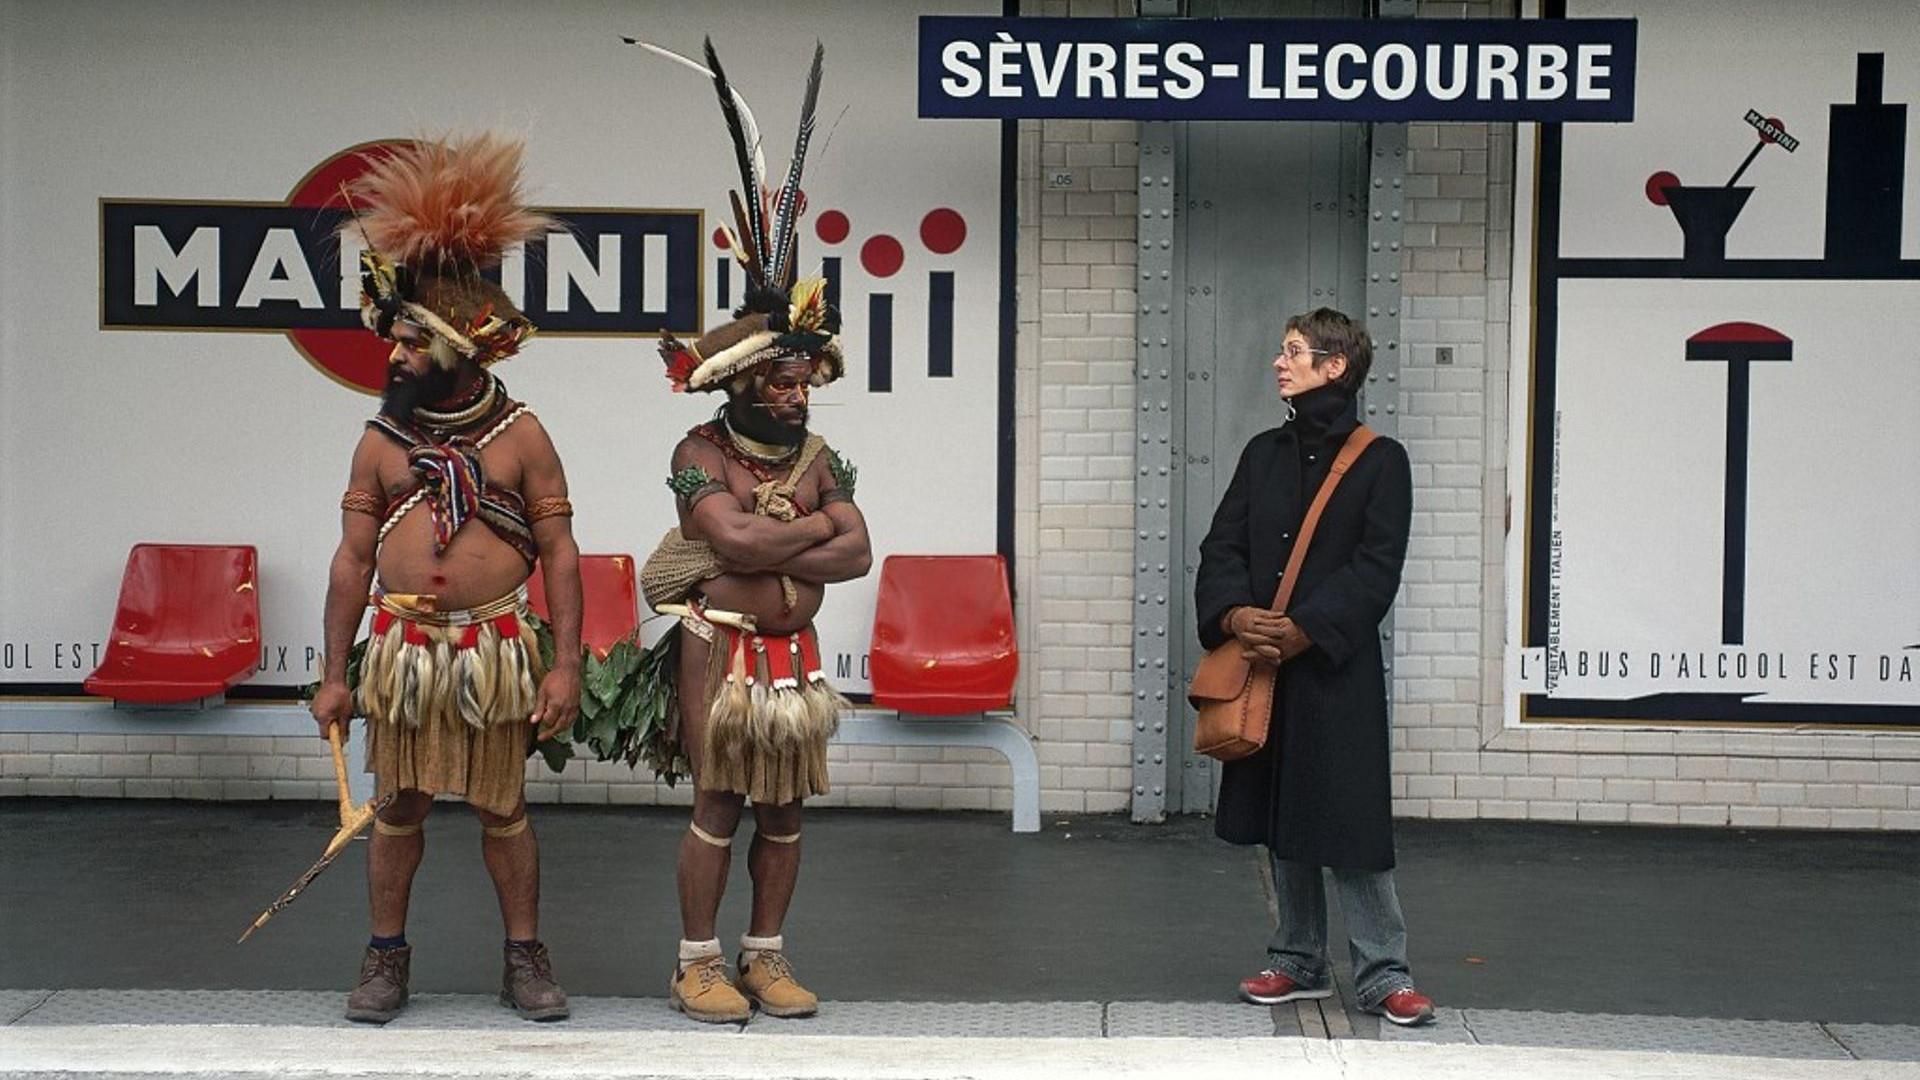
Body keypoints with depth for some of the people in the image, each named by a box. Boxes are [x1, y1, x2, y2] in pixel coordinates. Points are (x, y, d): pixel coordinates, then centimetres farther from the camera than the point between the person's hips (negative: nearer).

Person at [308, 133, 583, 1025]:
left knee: (503, 811, 7)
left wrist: (566, 664, -8)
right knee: (397, 808, 10)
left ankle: (526, 960, 19)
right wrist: (335, 675, 4)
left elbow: (560, 554, -3)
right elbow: (353, 561, 6)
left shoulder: (521, 436, -3)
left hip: (494, 651, -2)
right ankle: (386, 959, 23)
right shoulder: (382, 440, 3)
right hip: (401, 650, 2)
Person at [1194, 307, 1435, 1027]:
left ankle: (1383, 974, 3)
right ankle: (1298, 962, 24)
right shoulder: (1264, 454, 12)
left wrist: (1303, 630, -18)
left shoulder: (1380, 460, -4)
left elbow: (1376, 569, -11)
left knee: (1351, 819, -6)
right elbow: (1222, 546, 7)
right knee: (1281, 818, 13)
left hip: (1338, 669, -5)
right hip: (1264, 668, 6)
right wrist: (1235, 614, -12)